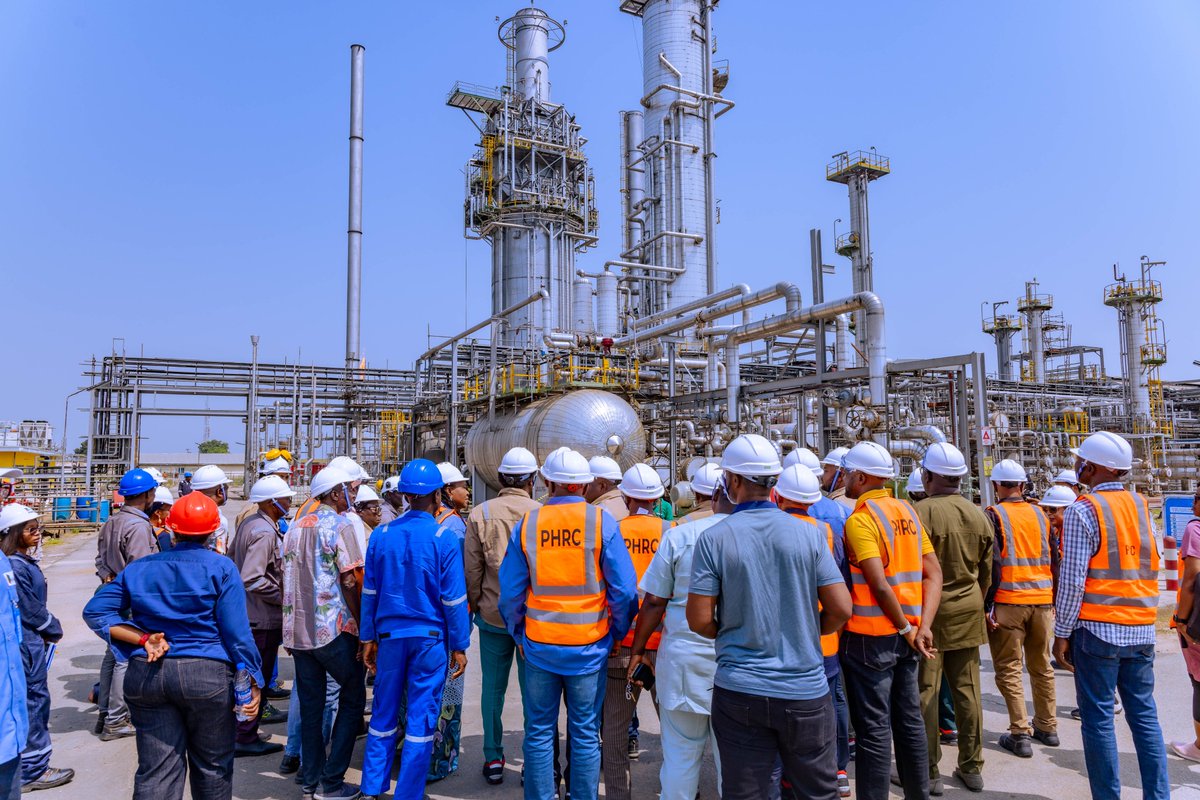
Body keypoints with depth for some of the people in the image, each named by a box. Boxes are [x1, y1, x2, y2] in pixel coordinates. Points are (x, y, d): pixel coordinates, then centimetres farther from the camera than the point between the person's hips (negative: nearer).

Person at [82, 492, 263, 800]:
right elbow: (236, 631, -10)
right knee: (212, 767, 13)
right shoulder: (221, 567, -5)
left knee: (156, 771, 9)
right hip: (207, 673, -3)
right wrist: (253, 681, -5)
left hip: (146, 675, 4)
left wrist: (142, 639, -1)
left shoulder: (140, 568, 9)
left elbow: (94, 611, 8)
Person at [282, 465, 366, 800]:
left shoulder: (295, 527, 11)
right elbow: (352, 582, -14)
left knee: (310, 705, 14)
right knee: (352, 699, 6)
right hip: (334, 630, -7)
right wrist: (360, 623, -5)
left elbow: (288, 579, 16)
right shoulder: (340, 527, -10)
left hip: (298, 630, 7)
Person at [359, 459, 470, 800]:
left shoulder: (382, 536, -1)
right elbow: (453, 599, -9)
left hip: (390, 634, 4)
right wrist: (459, 646, -1)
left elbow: (370, 592, 4)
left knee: (384, 713, 16)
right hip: (430, 637, -3)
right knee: (421, 718, 6)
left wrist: (368, 638, 13)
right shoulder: (444, 537, -11)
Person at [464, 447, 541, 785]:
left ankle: (493, 760, 22)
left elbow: (472, 570, -2)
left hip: (492, 615, 1)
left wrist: (476, 605, 13)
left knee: (492, 688, 13)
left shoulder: (479, 514, -5)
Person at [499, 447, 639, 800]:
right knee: (585, 735, 11)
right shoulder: (601, 521, -9)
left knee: (539, 733, 14)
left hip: (539, 646, 2)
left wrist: (520, 636, 13)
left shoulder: (527, 523, -4)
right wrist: (617, 633, 6)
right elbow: (624, 590, -9)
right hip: (589, 647, -1)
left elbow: (511, 593, -1)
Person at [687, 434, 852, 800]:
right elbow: (841, 609, -5)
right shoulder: (808, 533, -5)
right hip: (805, 690, 1)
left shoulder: (714, 539, -9)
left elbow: (699, 620, -9)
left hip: (740, 690, -1)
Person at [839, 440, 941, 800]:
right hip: (905, 634, 7)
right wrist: (922, 626, -1)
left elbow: (880, 585, -21)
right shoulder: (907, 511, 8)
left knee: (874, 728, 1)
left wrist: (906, 628, -9)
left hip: (871, 636, -7)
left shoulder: (860, 519, -15)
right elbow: (933, 574, 4)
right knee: (910, 720, 17)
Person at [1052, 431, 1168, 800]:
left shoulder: (1084, 510, -12)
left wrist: (1061, 633, -9)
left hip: (1097, 629, -6)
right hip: (1141, 630, 6)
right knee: (1144, 714, 13)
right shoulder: (1142, 506, 7)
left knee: (1098, 718, 3)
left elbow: (1073, 579, -14)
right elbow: (1151, 566, 11)